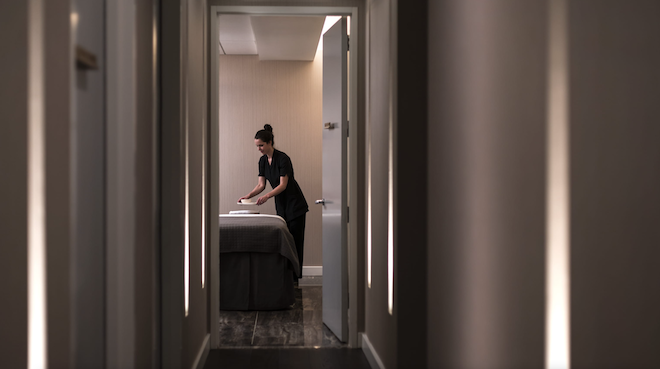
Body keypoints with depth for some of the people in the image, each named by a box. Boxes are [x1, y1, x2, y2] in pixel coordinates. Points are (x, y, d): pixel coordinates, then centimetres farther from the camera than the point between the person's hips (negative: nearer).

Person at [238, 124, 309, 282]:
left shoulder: (283, 158, -20)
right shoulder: (263, 161, 3)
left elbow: (283, 185, -23)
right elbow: (261, 184, 4)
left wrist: (267, 196, -36)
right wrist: (248, 196, -12)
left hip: (295, 205, -8)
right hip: (280, 205, 8)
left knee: (295, 241, -5)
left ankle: (295, 279, -3)